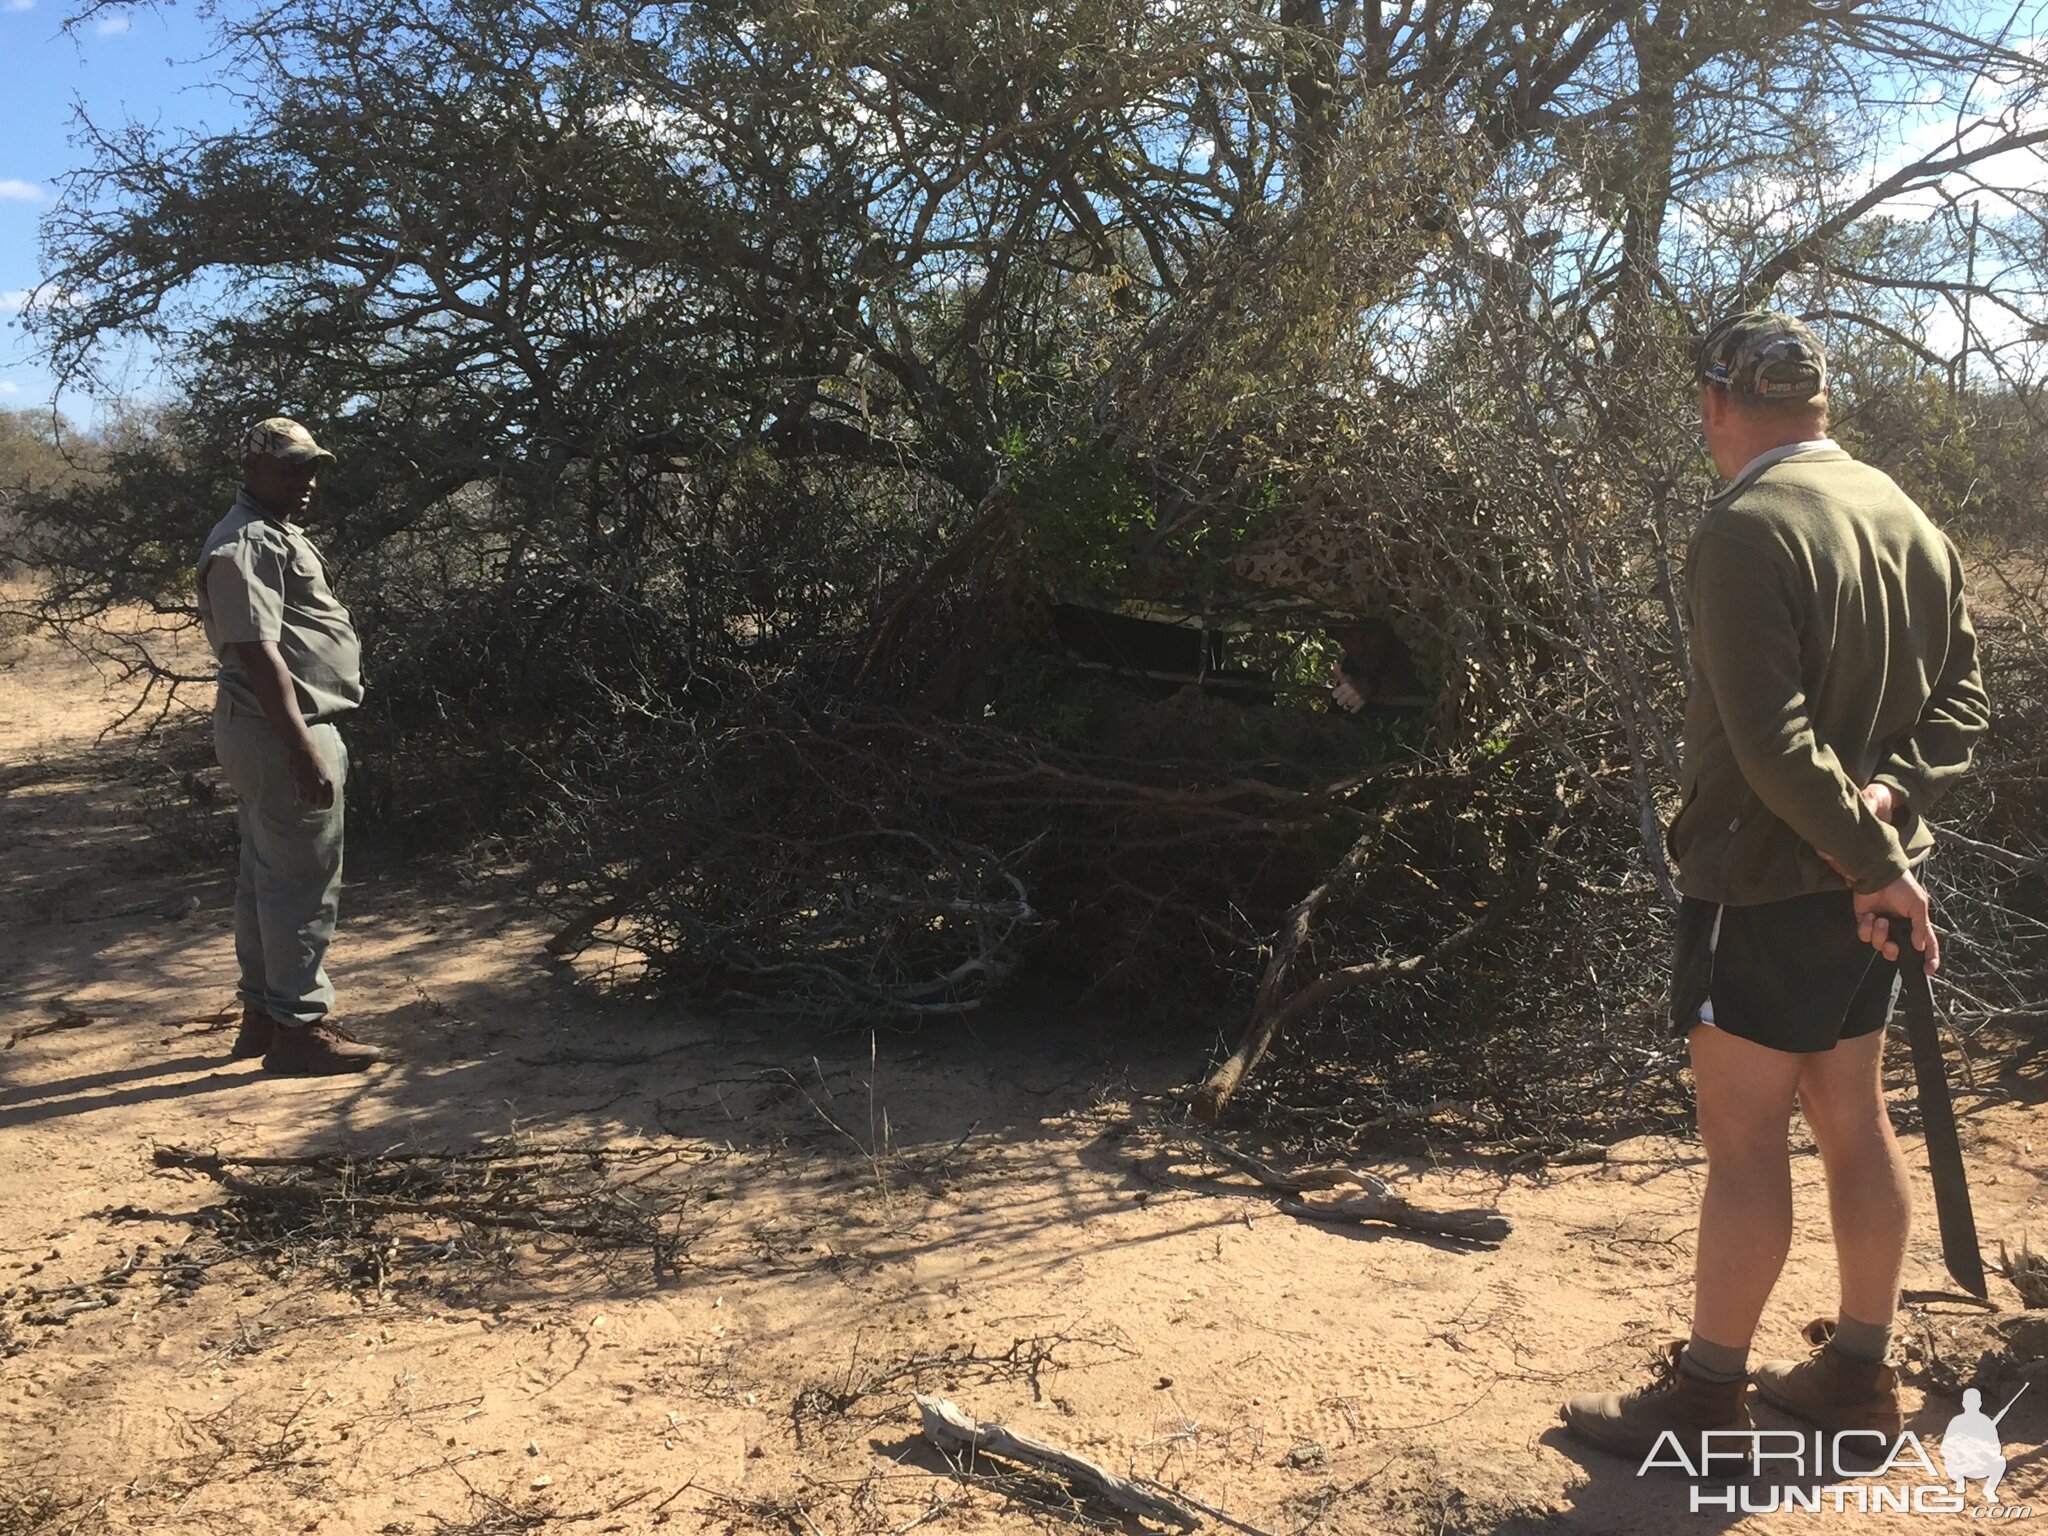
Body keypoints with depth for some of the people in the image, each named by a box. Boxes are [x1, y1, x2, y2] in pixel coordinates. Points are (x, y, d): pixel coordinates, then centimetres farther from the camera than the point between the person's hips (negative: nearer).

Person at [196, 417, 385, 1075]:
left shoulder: (273, 535, 19)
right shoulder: (246, 544, -15)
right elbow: (257, 651, -23)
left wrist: (314, 739, 22)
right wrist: (305, 750, -27)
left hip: (271, 732, 11)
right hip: (281, 731, -11)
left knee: (266, 875, 15)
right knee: (303, 881, -6)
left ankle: (263, 1013, 24)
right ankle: (299, 1027, 0)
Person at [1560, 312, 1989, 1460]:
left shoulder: (1747, 527, -18)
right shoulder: (1910, 519, 10)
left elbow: (1773, 740, -25)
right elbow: (1963, 697, 9)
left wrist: (1872, 855, -17)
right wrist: (1890, 794, -6)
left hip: (1767, 880, -9)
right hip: (1871, 880, 9)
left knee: (1744, 1140, 1)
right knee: (1855, 1118, 17)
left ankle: (1707, 1396, 14)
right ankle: (1862, 1373, 30)